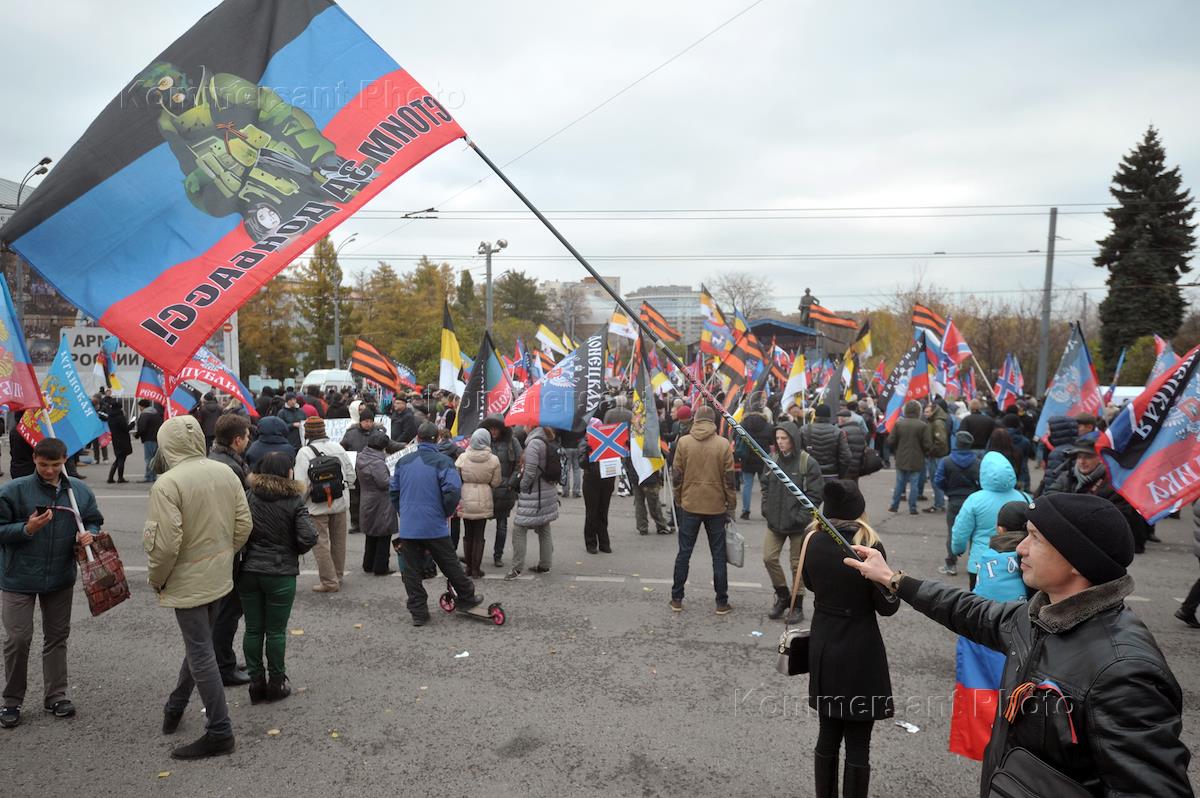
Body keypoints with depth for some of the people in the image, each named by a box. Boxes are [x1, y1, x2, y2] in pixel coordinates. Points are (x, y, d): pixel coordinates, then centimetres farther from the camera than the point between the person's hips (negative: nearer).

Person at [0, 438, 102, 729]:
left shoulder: (80, 491, 0)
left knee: (57, 636, 12)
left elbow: (94, 522, 11)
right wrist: (27, 529, -23)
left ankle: (55, 695, 26)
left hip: (61, 578, 3)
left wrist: (88, 534, -10)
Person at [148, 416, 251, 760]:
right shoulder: (225, 472, -2)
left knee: (200, 653, 3)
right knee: (199, 643, 22)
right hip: (220, 577, 7)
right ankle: (176, 706, 43)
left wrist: (156, 579, -5)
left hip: (188, 582, -7)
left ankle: (219, 732, 10)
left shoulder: (167, 484, -21)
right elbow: (244, 524, 2)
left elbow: (165, 543, -22)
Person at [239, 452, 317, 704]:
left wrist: (250, 548, 9)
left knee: (253, 629, 12)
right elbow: (308, 537, -16)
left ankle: (256, 682, 19)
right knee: (276, 631, 8)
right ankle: (276, 684, 18)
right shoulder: (295, 501, -10)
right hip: (281, 574, -3)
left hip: (249, 572, 3)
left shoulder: (248, 497, -2)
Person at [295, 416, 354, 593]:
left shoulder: (304, 452, -14)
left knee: (321, 543, 4)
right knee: (339, 542, 16)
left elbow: (301, 484, -17)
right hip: (340, 502, 5)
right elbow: (351, 476, 3)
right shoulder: (337, 448, 0)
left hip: (317, 505, -5)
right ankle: (338, 577, 29)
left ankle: (330, 581, 5)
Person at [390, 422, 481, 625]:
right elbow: (453, 491, -20)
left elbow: (394, 491, 13)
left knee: (411, 570, 10)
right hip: (434, 526, -3)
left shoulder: (403, 461, 6)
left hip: (407, 527, 4)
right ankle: (466, 599, 26)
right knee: (450, 565, 12)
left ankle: (418, 612, 13)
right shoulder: (442, 462, -10)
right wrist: (447, 512, -2)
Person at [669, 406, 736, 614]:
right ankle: (722, 603, 14)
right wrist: (732, 506, 5)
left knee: (684, 553, 11)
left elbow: (676, 475, -3)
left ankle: (676, 599, 16)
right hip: (716, 506, -1)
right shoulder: (723, 445, -7)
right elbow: (729, 479, -5)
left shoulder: (684, 442, -6)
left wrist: (678, 499, 11)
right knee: (718, 555, 9)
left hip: (689, 505, 1)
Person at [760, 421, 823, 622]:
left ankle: (798, 605, 23)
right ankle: (782, 596, 25)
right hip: (775, 522, 5)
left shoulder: (808, 463, -12)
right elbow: (765, 485, 13)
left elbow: (815, 493, -12)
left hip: (797, 524, -4)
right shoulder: (773, 460, 3)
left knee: (797, 564, 7)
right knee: (769, 558, 1)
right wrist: (766, 508, 2)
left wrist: (801, 517, -16)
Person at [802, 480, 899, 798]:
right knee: (857, 745, 8)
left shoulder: (813, 540, -4)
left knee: (827, 736, 19)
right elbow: (887, 606, -10)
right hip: (859, 652, -5)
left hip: (822, 648, 5)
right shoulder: (869, 545, -17)